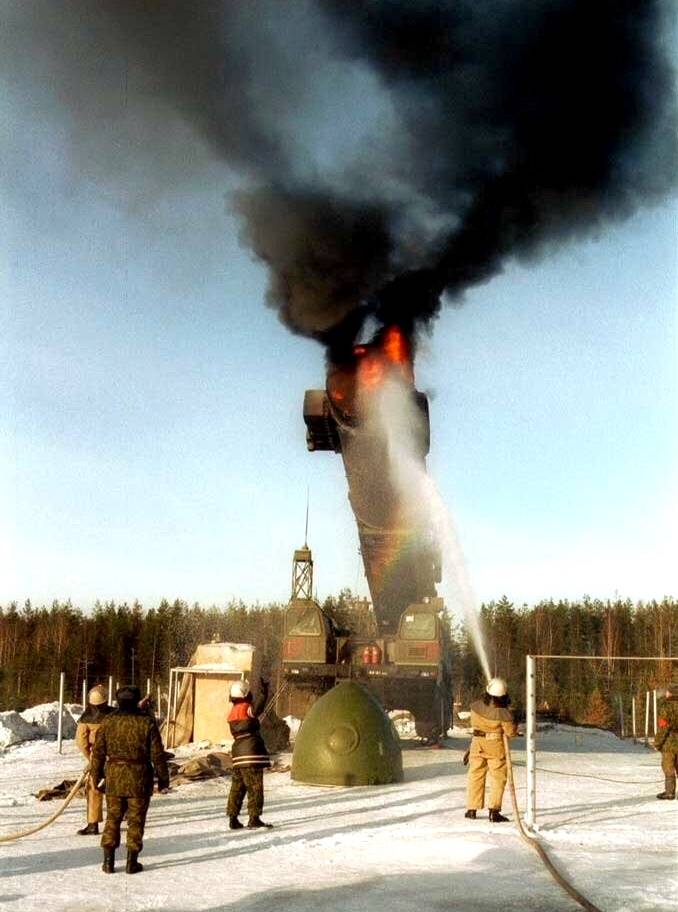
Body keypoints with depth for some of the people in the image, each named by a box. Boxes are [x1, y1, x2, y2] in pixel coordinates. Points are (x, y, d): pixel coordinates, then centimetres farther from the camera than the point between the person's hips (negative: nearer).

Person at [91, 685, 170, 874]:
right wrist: (163, 779, 5)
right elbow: (157, 754, -4)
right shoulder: (147, 723, -7)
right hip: (139, 779, -2)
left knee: (113, 818, 12)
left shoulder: (108, 722, -1)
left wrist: (96, 776, 16)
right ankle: (132, 862, 9)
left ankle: (108, 861, 10)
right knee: (136, 820, 6)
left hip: (114, 776, 2)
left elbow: (98, 752, 4)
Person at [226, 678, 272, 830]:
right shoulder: (246, 708, -11)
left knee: (237, 787, 13)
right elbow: (256, 708, -34)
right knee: (255, 787, -4)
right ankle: (254, 818, -5)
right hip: (251, 754, -8)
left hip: (238, 754, 8)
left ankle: (233, 818, 15)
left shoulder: (232, 713, 15)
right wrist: (263, 694, -41)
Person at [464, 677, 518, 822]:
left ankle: (472, 809, 20)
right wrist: (516, 726, 7)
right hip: (496, 746, -4)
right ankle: (494, 811, -1)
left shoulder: (475, 706, -10)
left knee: (476, 775, 15)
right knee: (498, 778, 5)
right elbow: (511, 732, -13)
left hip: (477, 743, 4)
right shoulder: (503, 713, -23)